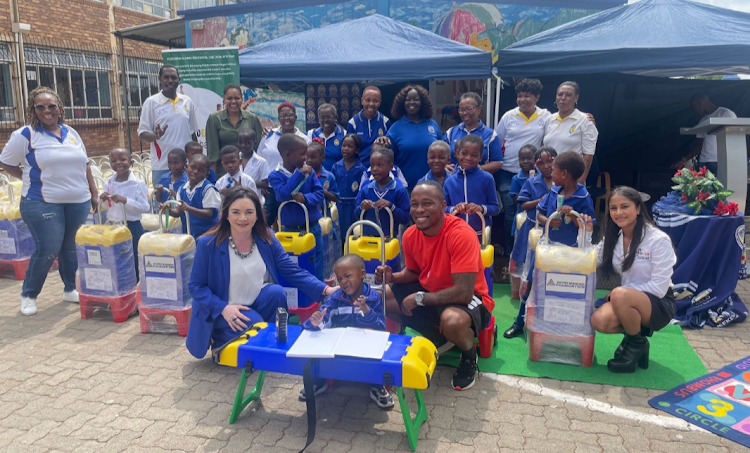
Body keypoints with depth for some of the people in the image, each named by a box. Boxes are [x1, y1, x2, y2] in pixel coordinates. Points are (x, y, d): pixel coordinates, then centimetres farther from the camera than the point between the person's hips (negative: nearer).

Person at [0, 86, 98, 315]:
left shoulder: (71, 133, 11)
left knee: (72, 247, 11)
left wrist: (94, 192, 13)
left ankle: (71, 289, 26)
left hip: (78, 201, 5)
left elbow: (84, 164, 16)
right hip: (42, 203, -5)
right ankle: (28, 295, 14)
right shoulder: (25, 135, -5)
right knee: (47, 250, -5)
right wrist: (30, 179, -3)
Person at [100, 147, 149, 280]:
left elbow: (145, 208, -17)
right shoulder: (108, 183, 4)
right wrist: (103, 200, -9)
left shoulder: (138, 184, -13)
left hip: (132, 228, -6)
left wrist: (126, 200, -27)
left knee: (134, 262, 4)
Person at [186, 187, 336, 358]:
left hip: (259, 302, 3)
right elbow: (196, 286, -10)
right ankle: (222, 342, 3)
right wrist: (223, 308, -25)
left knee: (276, 292, -27)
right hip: (225, 312, -3)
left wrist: (324, 289, -21)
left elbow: (293, 271, -8)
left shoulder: (266, 237, -7)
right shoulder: (208, 244, -17)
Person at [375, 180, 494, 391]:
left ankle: (469, 357, -1)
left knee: (452, 320, -41)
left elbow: (463, 293, -32)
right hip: (429, 291, 7)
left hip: (468, 299, -7)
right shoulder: (410, 235, -8)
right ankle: (438, 338, 14)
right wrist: (392, 277, -11)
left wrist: (419, 298, -25)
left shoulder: (461, 234, -30)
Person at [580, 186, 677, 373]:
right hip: (629, 301, 5)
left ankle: (638, 344, -8)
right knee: (599, 321, -26)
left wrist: (623, 292, -20)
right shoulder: (613, 237, 0)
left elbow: (659, 287, -19)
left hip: (659, 304, -5)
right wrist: (586, 233, -9)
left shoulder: (659, 239, -18)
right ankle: (635, 330, 7)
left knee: (620, 295, -37)